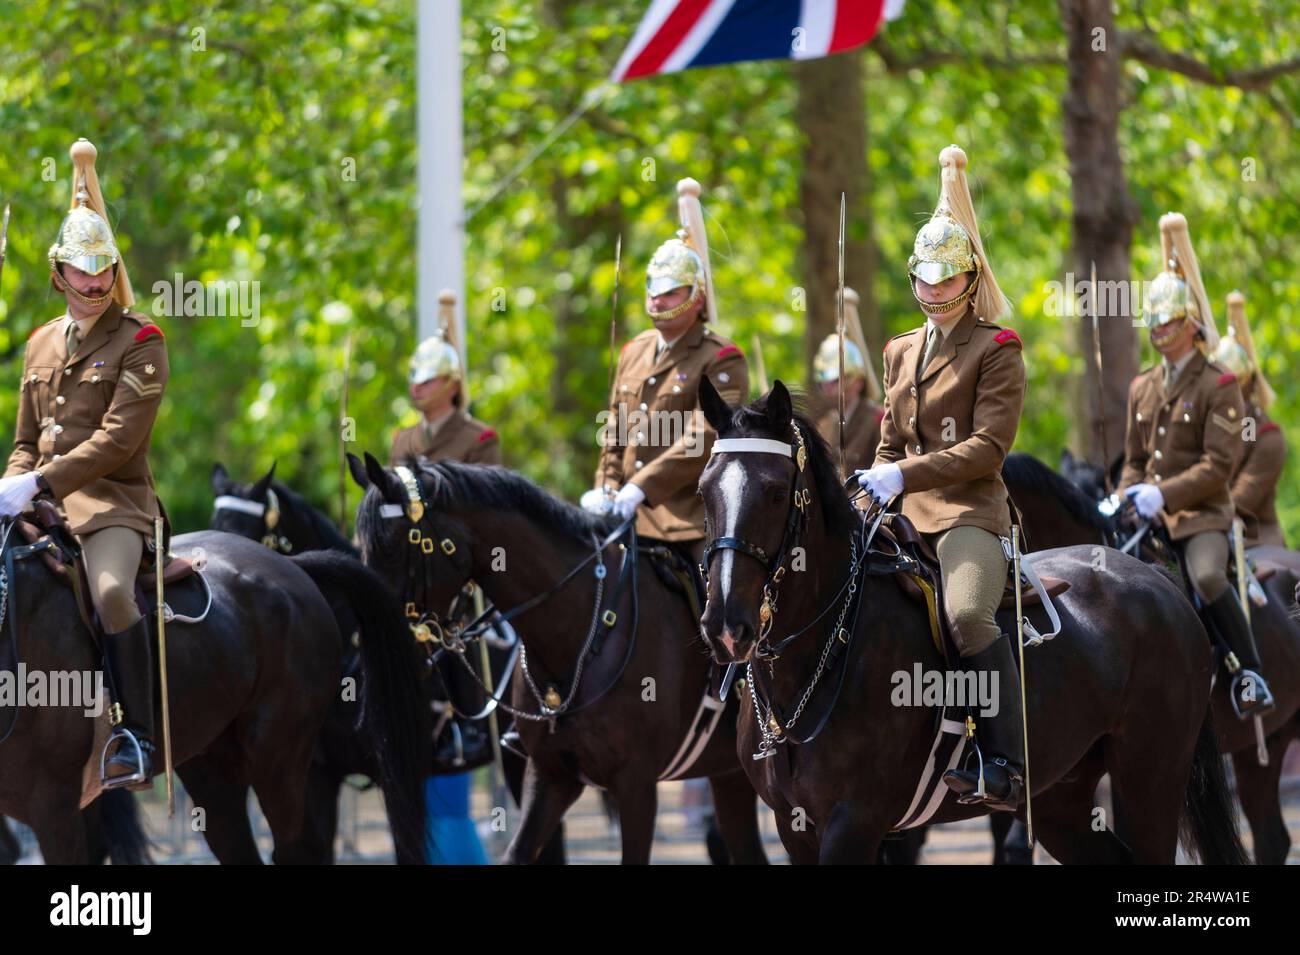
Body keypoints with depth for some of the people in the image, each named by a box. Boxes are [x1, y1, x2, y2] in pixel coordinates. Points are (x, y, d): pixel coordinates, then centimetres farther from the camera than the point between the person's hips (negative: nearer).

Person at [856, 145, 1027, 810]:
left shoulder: (996, 348, -1)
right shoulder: (902, 351, 21)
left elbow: (989, 445, -10)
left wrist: (906, 475, -17)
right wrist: (875, 486, 7)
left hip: (969, 509, -8)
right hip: (903, 512, 8)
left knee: (968, 615, -33)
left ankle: (1004, 769, -31)